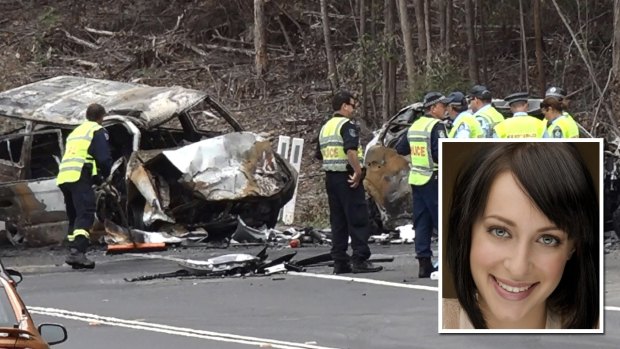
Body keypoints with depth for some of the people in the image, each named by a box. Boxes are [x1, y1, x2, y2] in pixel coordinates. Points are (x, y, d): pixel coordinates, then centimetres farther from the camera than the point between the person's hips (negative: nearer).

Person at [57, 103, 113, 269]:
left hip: (63, 177, 8)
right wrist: (104, 174, 14)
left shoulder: (76, 132, 30)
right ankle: (77, 251, -31)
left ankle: (74, 255, 9)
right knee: (85, 215, -15)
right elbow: (104, 158, -6)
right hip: (80, 177, -8)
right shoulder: (98, 131, 4)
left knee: (74, 217, 14)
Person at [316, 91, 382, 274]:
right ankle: (359, 259, -10)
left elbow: (319, 155, 21)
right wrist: (358, 171, -22)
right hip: (347, 178, -8)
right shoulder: (347, 125, -11)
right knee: (359, 219, -6)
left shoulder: (325, 127, 16)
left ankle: (340, 262, 8)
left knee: (338, 221, 10)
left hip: (330, 177, 8)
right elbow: (350, 150, -25)